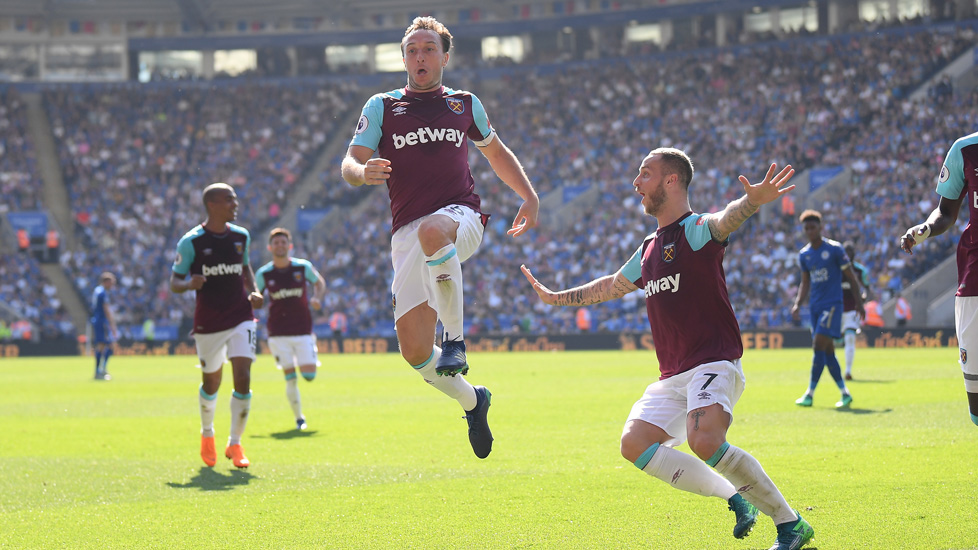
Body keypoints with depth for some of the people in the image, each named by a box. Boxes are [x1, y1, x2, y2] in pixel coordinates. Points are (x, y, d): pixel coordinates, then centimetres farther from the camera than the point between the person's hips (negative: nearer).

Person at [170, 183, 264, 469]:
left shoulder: (241, 236, 5)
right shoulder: (191, 242, -9)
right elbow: (174, 282, -4)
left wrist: (254, 292, 5)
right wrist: (189, 284, -27)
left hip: (241, 319, 2)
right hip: (208, 324, -2)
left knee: (243, 380, -12)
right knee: (211, 383, 10)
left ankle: (234, 444, 1)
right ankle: (207, 434, 38)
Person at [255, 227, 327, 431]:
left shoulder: (303, 267, -1)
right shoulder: (263, 273, -2)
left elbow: (319, 282, 16)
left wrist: (317, 298, -3)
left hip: (303, 331, 0)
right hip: (278, 334, 0)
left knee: (309, 375, -8)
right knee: (290, 378, -4)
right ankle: (299, 419, 10)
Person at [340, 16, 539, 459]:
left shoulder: (465, 104, 17)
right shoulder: (381, 106, 13)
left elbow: (496, 152, 33)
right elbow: (350, 163, 3)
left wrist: (529, 196, 22)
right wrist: (364, 173, -20)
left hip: (460, 218, -2)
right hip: (407, 234, 2)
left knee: (431, 232, -42)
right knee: (414, 351, -8)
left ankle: (455, 338, -31)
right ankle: (471, 401, 21)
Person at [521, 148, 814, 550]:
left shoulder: (697, 230, -8)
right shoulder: (650, 248, 18)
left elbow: (725, 220, -32)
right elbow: (613, 285, 36)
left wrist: (752, 201, -56)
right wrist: (556, 298, 46)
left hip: (714, 363, -9)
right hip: (673, 377, 9)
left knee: (704, 441, -30)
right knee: (635, 444, -5)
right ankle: (735, 498, 1)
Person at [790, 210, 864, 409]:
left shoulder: (834, 249, -5)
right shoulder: (804, 254, 11)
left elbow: (850, 276, 0)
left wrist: (859, 302, 0)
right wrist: (797, 304, 5)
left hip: (832, 303, -6)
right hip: (815, 306, 6)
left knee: (819, 346, -15)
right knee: (827, 350, 5)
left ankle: (810, 394, -15)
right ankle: (845, 394, 14)